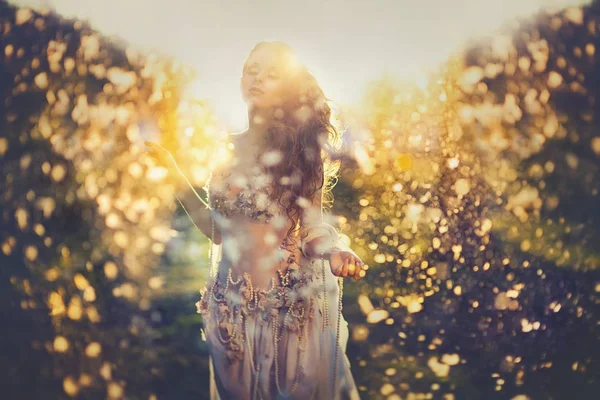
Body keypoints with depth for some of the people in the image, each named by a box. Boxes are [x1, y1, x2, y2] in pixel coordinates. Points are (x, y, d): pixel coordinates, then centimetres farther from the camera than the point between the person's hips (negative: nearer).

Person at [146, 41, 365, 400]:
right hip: (231, 301, 4)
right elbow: (216, 229, 2)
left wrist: (335, 254, -27)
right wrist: (171, 168, 0)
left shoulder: (301, 148, -6)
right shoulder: (228, 148, 3)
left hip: (292, 302, -3)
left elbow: (311, 228, -5)